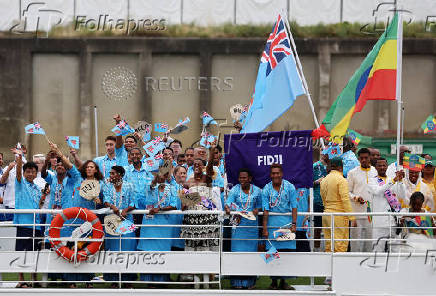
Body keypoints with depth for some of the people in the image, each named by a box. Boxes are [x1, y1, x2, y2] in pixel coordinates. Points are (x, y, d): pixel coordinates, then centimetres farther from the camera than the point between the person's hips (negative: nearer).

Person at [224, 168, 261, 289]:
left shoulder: (257, 191, 6)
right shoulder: (234, 190, 2)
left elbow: (259, 205, 14)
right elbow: (228, 202, -9)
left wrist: (257, 210, -8)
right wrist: (227, 209, -31)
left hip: (252, 224, 1)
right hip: (238, 224, -1)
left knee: (251, 250, 1)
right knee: (237, 250, -5)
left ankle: (249, 281, 10)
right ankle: (237, 282, -2)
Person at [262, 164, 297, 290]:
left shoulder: (289, 187, 3)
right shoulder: (266, 189, 2)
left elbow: (294, 207, 1)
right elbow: (265, 210, -1)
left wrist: (294, 224, -7)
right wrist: (264, 228, -7)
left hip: (287, 223, 0)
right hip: (272, 224, 0)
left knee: (286, 251, -2)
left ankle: (283, 281, 5)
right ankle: (274, 281, 6)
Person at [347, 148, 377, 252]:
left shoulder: (376, 172, 10)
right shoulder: (353, 173, 3)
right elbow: (347, 192, 5)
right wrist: (356, 198, -12)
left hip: (372, 210, 3)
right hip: (357, 211, -2)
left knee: (370, 237, 6)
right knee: (357, 237, -4)